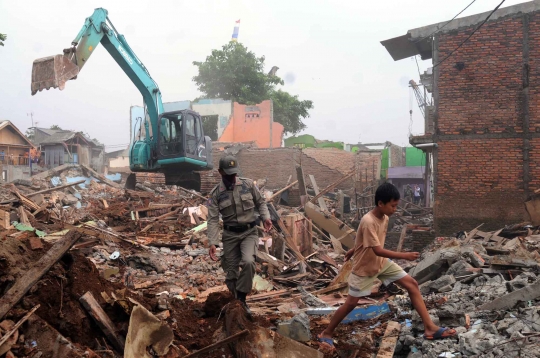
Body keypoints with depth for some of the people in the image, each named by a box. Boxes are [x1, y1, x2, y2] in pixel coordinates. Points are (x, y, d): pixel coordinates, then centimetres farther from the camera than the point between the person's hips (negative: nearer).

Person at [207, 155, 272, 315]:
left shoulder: (248, 184, -2)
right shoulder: (216, 194, -5)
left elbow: (260, 202, 11)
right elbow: (213, 220, -7)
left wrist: (265, 217, -9)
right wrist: (212, 243, -16)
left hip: (249, 232, -1)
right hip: (230, 234, 1)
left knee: (248, 262, -25)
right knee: (231, 271, 4)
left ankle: (241, 298, -9)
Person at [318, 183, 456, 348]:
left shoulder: (385, 218, -4)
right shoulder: (368, 221, -32)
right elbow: (378, 250, -33)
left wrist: (355, 249, 23)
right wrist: (404, 256, -33)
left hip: (382, 262, 7)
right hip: (364, 267, -7)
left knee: (412, 284, -3)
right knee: (351, 303, 1)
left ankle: (429, 328, -1)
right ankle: (326, 333, 21)